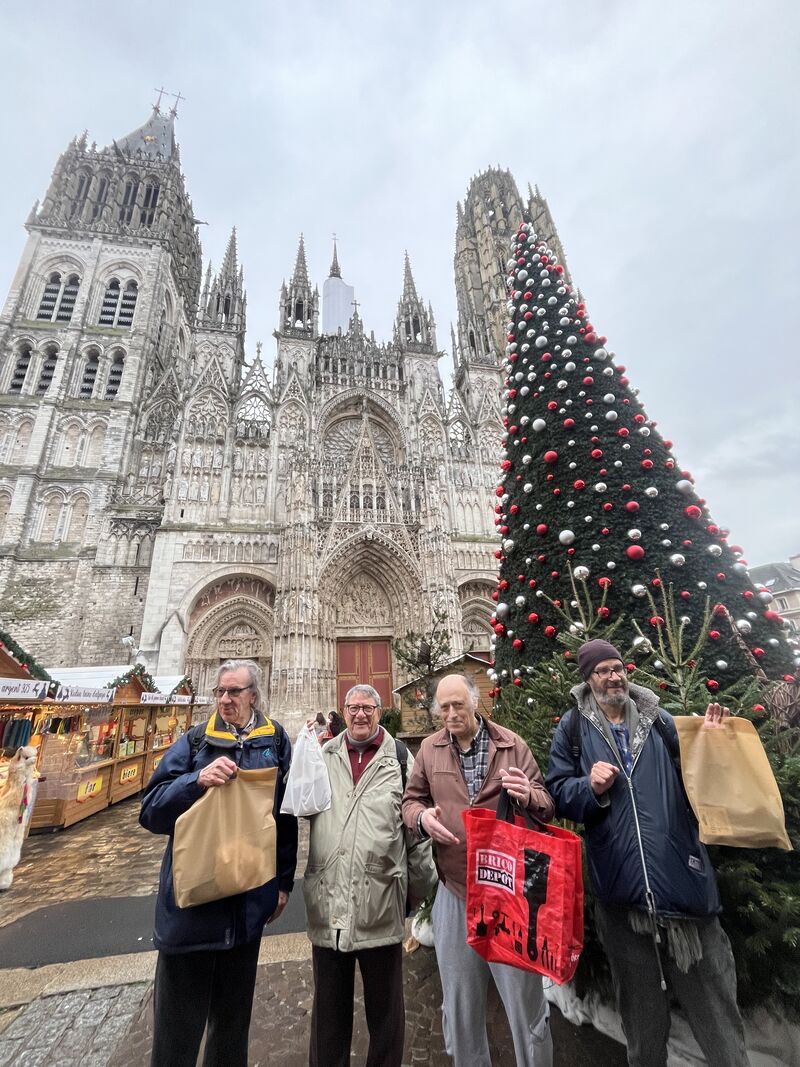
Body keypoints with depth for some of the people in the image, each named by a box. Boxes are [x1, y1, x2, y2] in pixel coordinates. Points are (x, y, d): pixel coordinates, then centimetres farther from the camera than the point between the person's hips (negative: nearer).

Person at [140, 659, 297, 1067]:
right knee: (178, 1017, 9)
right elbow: (151, 810, -8)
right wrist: (197, 780, -26)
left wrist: (283, 881, 6)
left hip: (249, 899, 2)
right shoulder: (194, 741, -5)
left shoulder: (276, 742, -3)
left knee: (233, 1008, 21)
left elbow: (287, 815, 3)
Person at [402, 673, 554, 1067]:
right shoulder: (429, 748, 0)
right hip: (454, 891, 2)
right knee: (459, 1004, 18)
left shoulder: (511, 744, -5)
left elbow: (546, 804, 0)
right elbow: (411, 799, 8)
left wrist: (527, 795, -22)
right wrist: (421, 816, -14)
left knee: (525, 998, 11)